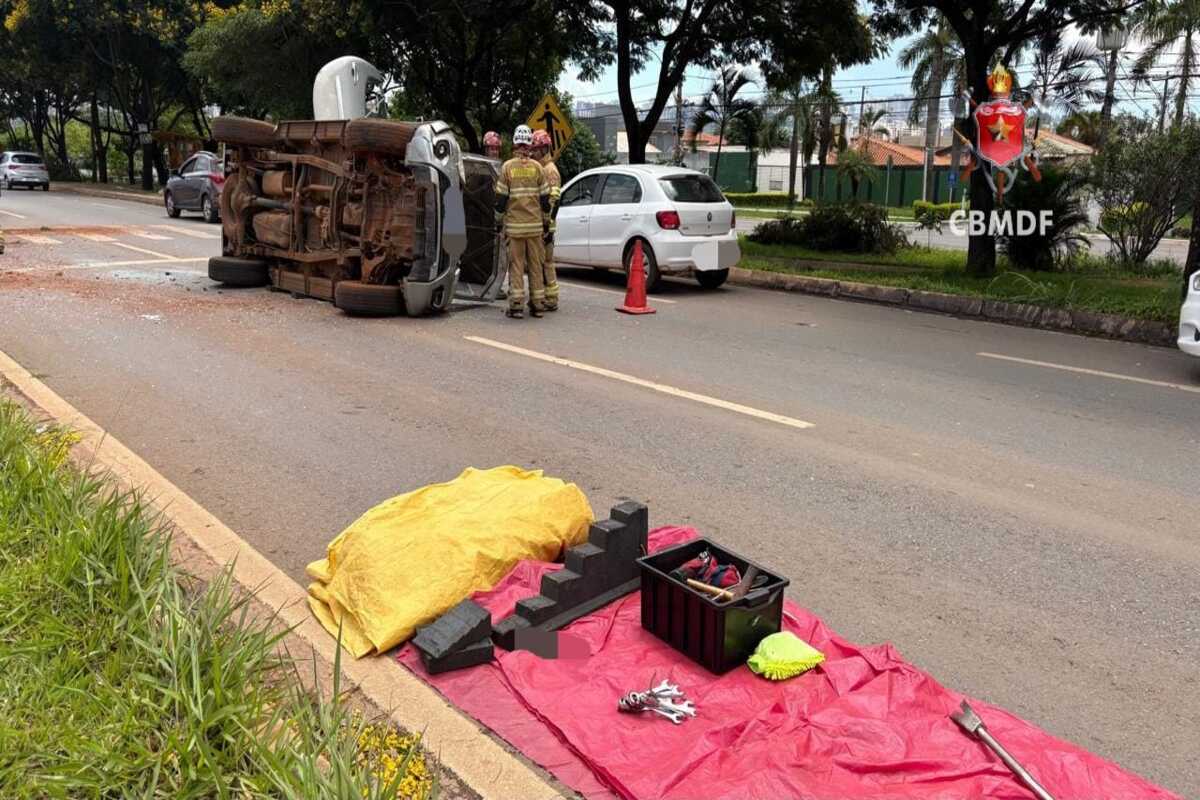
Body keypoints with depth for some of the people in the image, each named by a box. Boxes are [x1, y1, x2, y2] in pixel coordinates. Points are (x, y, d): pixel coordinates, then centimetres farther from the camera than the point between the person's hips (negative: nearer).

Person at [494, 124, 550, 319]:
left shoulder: (507, 167, -2)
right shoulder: (537, 167, 1)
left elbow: (501, 197, -2)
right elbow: (545, 198, 4)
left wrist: (499, 219, 9)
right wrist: (546, 221, 14)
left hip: (514, 224, -1)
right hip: (535, 224, 1)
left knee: (516, 265, 2)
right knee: (535, 265, 8)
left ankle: (516, 305, -1)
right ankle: (538, 304, 11)